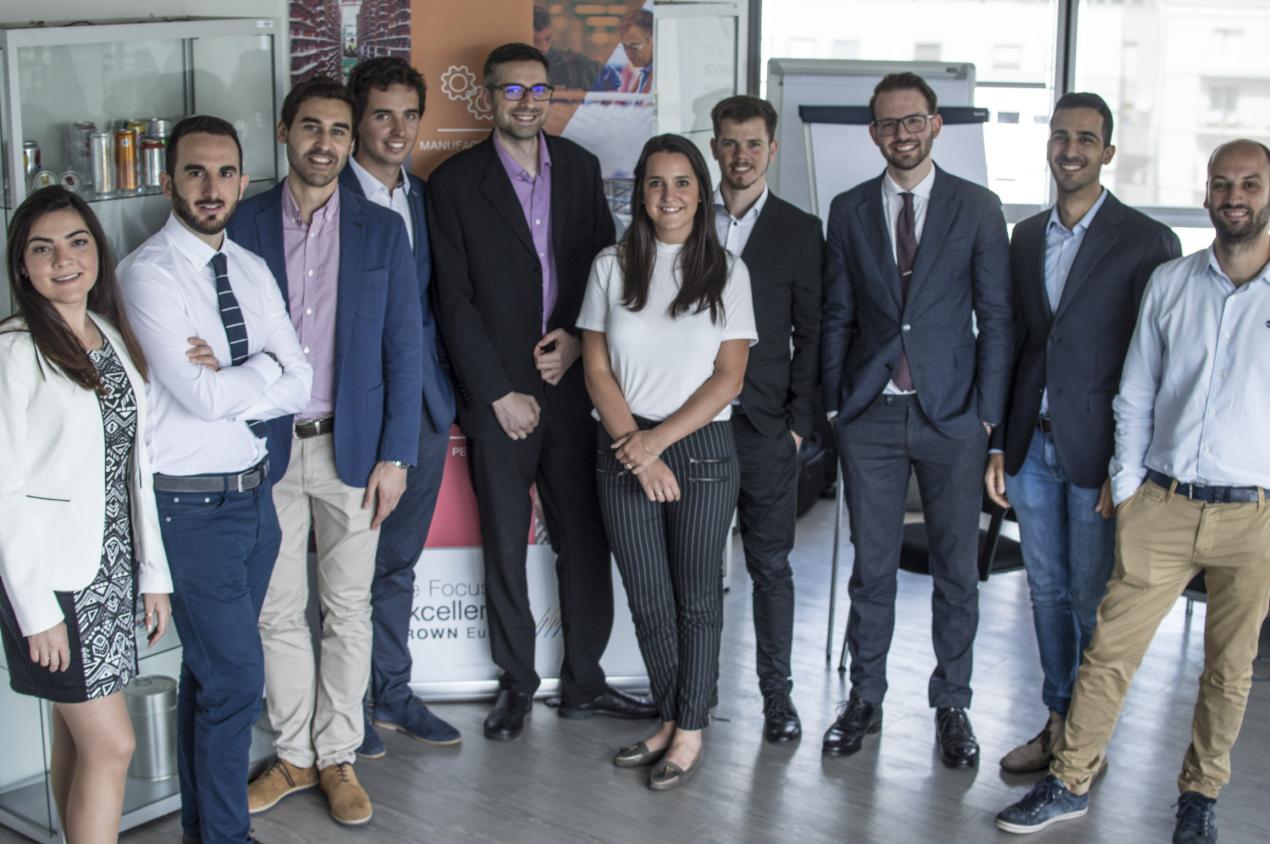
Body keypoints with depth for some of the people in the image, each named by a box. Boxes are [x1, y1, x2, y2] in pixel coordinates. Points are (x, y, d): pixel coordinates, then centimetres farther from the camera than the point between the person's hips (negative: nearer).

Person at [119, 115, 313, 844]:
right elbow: (201, 395, -22)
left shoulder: (252, 270, 8)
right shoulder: (150, 272, -13)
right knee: (236, 676, -3)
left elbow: (300, 386, 1)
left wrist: (227, 381, -14)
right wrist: (266, 367, -6)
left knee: (211, 672, 18)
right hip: (193, 504, -6)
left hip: (254, 491, 7)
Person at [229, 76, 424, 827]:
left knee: (348, 609, 8)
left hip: (352, 447, 0)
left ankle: (338, 757, 22)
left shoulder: (382, 230, 2)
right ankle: (295, 755, 24)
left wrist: (394, 456, -5)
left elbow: (405, 349, 0)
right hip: (266, 449, 0)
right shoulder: (243, 225, 1)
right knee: (279, 611, 8)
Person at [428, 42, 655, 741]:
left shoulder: (579, 167, 9)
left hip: (571, 388, 3)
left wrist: (578, 336, -4)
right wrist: (499, 393, -9)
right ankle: (516, 684, 22)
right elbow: (455, 301, -6)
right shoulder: (455, 181, -2)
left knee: (585, 539, 8)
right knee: (505, 547, 6)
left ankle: (584, 682, 22)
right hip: (498, 397, -3)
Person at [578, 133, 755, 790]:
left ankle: (690, 731, 19)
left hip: (701, 448, -1)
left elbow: (729, 376, -3)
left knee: (696, 596, 6)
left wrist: (658, 440, -12)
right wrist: (637, 451, -9)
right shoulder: (613, 266, 5)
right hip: (625, 452, 2)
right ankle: (669, 721, 25)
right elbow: (597, 370, 2)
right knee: (647, 601, 8)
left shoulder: (726, 270, 2)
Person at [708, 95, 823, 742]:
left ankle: (777, 691, 17)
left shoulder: (799, 232, 5)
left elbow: (810, 335, 4)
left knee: (771, 566, 5)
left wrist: (799, 421, -3)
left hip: (764, 425, -1)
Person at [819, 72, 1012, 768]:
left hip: (951, 416, -1)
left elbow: (996, 318, 0)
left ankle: (951, 706, 22)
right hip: (870, 416, 1)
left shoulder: (977, 208, 1)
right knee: (871, 565, 9)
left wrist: (988, 415, -5)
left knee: (956, 569, 7)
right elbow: (837, 316, 8)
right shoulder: (849, 210, 6)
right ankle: (864, 699, 23)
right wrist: (834, 403, 3)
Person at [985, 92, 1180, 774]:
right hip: (1033, 445, 5)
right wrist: (998, 445, 9)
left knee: (1095, 603, 4)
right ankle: (1057, 722, 28)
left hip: (1097, 451, -5)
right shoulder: (1025, 236, 10)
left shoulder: (1149, 243, -7)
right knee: (1048, 591, 14)